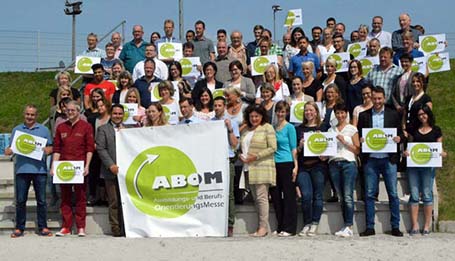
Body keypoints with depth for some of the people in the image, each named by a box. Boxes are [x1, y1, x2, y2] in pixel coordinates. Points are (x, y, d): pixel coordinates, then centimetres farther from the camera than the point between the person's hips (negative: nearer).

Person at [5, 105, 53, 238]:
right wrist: (8, 151, -11)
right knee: (20, 200, 4)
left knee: (41, 200, 2)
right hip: (22, 169, 1)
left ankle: (43, 227, 9)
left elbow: (50, 147, 10)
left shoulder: (44, 130, 10)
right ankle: (19, 228, 11)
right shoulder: (17, 130, 13)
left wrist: (47, 150, -12)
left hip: (39, 169, -1)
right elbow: (11, 148, 11)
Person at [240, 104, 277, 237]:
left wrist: (256, 156, -13)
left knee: (261, 197, -10)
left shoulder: (267, 128, -1)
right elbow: (242, 146, 25)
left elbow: (272, 148, -8)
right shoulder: (246, 130, 19)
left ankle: (263, 227, -8)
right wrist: (241, 156, 3)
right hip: (249, 168, 7)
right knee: (256, 198, 6)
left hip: (262, 167, -7)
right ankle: (263, 226, 10)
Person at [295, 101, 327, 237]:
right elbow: (294, 150, 13)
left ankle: (314, 224, 6)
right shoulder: (298, 129, 14)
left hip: (318, 165, -1)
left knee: (317, 195, -2)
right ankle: (307, 224, 4)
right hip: (303, 166, 1)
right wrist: (300, 146, -8)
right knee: (306, 195, -9)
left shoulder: (322, 128, 9)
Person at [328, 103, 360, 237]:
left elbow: (357, 150, 3)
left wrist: (344, 142, -7)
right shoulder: (331, 130, 17)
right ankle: (346, 225, 4)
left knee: (348, 196, -11)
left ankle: (349, 227, -13)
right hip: (334, 164, 4)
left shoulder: (352, 129, 7)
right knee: (341, 197, 2)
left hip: (348, 162, -4)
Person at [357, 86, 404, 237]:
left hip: (388, 159, -1)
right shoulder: (364, 115, 10)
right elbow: (358, 135, 11)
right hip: (370, 160, 1)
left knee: (393, 194, 1)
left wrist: (399, 138, -12)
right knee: (369, 194, 2)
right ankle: (370, 227, 7)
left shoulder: (393, 114, 9)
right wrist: (360, 140, -11)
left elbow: (401, 133, 10)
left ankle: (395, 227, 8)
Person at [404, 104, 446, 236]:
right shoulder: (414, 129, 14)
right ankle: (415, 226, 3)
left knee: (427, 195, -2)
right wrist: (406, 152, -3)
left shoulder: (436, 130, 8)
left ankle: (427, 226, 4)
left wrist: (442, 153, -13)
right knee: (414, 195, -1)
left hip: (428, 165, -2)